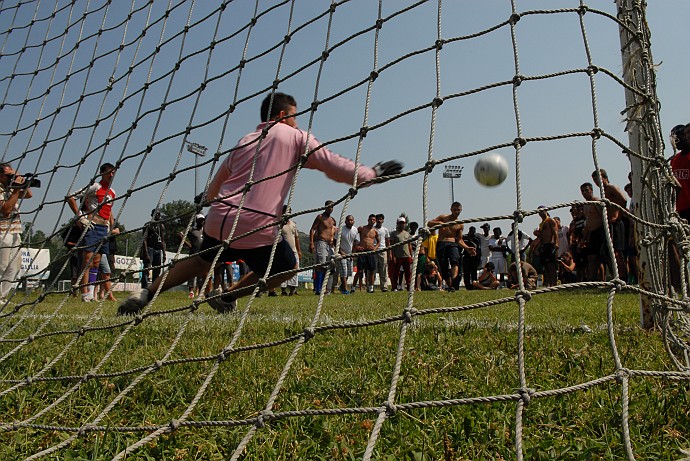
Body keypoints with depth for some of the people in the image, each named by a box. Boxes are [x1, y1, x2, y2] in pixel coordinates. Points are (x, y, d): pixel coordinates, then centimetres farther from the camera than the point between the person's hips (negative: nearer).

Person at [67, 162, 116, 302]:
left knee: (97, 261, 8)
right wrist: (80, 217, -13)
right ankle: (85, 294, -8)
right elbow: (70, 198, -9)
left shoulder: (112, 192, 18)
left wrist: (112, 225, 19)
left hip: (104, 228, 7)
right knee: (88, 260, -8)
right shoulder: (94, 187, -5)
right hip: (92, 226, -7)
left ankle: (92, 293, 13)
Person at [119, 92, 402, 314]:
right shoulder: (296, 137, 5)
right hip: (256, 229, -6)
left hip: (217, 220, 6)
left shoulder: (243, 142, 19)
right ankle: (226, 297, 13)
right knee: (288, 267, 18)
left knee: (202, 262, 30)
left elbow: (211, 192, 20)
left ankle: (146, 295, 26)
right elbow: (336, 168, -1)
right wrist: (373, 173, 10)